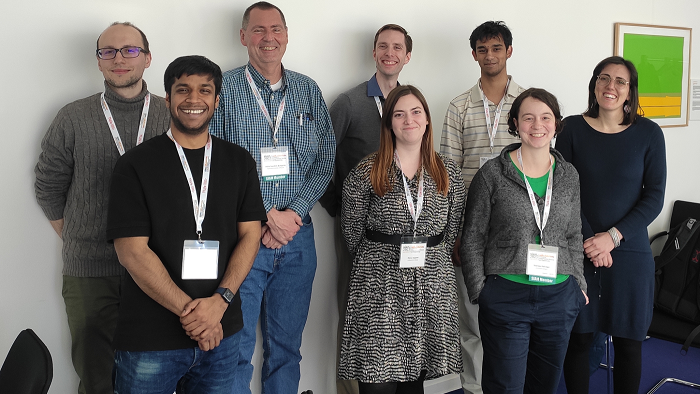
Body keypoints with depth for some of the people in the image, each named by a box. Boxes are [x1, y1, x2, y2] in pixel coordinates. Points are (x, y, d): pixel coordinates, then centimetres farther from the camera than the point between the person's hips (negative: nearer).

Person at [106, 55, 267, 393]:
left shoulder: (239, 162, 6)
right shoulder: (135, 165, -4)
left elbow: (250, 235, 1)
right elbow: (132, 252, -10)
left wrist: (220, 300, -13)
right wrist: (188, 311, -15)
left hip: (222, 333, 3)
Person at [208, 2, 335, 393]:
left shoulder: (309, 91, 9)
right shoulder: (223, 89, -2)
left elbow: (325, 159, 5)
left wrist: (292, 214, -9)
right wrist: (265, 218, -14)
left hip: (298, 235, 3)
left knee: (287, 346, 13)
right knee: (236, 349, 0)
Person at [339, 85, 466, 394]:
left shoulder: (449, 174, 7)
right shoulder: (366, 173, -3)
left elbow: (451, 231, 12)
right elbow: (352, 230, 3)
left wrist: (430, 260, 10)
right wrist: (379, 260, 8)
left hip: (432, 287, 3)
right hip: (379, 289, -2)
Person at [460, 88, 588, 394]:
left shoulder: (569, 175, 7)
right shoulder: (492, 173, -6)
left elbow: (574, 236, 15)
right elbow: (472, 239, -3)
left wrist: (578, 283, 9)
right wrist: (479, 291, -7)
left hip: (559, 299, 4)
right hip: (505, 297, -4)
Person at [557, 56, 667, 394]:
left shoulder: (648, 133, 1)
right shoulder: (573, 128, 0)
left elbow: (654, 197, -1)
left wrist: (613, 236, -13)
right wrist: (589, 240, -12)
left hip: (629, 251, 0)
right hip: (579, 251, 0)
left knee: (628, 341, 8)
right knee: (579, 337, 6)